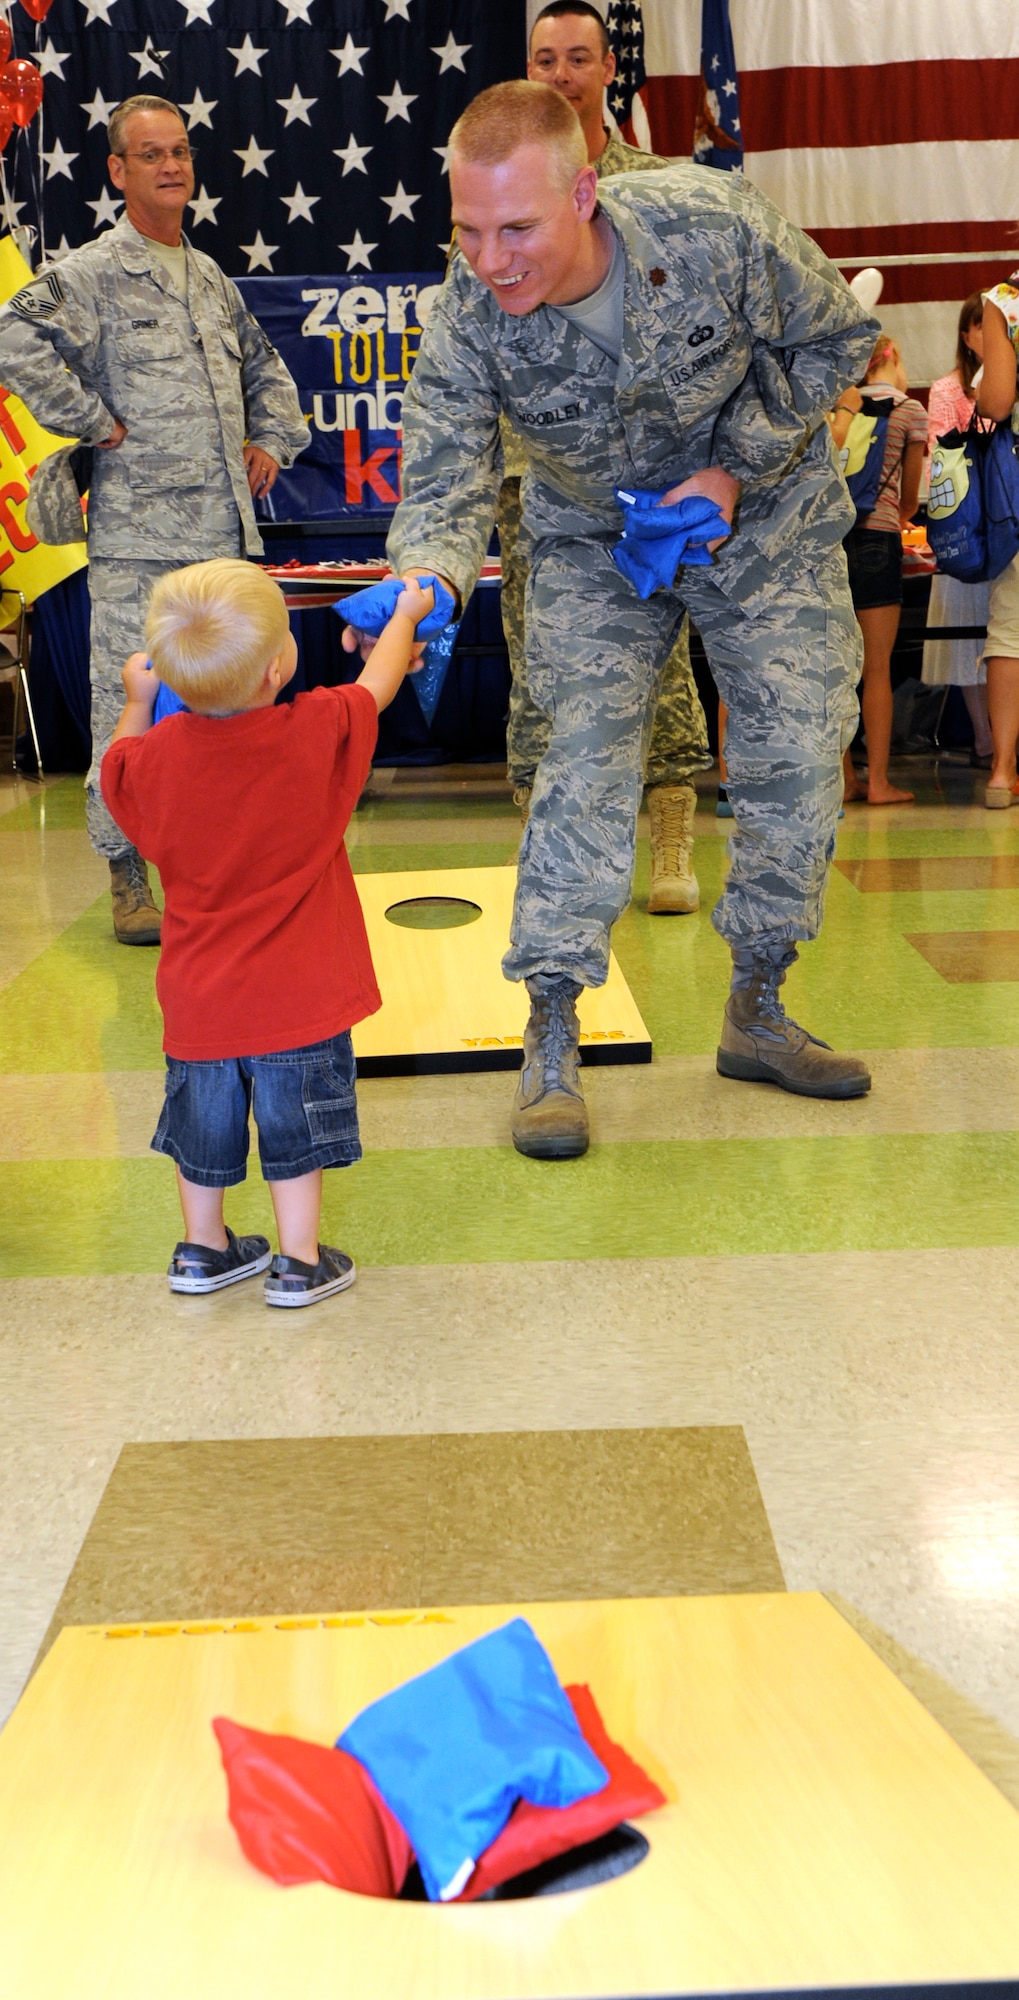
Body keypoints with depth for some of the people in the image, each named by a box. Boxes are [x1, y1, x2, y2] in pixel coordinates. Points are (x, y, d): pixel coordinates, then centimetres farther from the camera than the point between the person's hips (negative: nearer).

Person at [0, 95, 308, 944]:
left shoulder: (211, 278, 19)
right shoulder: (90, 276, -4)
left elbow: (265, 367, 33)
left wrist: (272, 439, 17)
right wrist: (98, 424, -17)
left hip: (223, 530, 7)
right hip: (138, 536, -6)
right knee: (131, 708, -6)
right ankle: (130, 878, 4)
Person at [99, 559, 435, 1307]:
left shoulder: (156, 755, -12)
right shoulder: (319, 732, -18)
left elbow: (116, 774, 12)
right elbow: (376, 685, 2)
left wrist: (136, 704, 25)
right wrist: (406, 616, 20)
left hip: (199, 999, 3)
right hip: (296, 997, -3)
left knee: (205, 1123, 20)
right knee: (296, 1127, 11)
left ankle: (202, 1250, 35)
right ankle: (300, 1264, 19)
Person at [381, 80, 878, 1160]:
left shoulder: (716, 223, -30)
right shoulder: (465, 317, -27)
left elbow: (834, 336, -13)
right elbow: (444, 487, -29)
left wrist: (730, 470, -21)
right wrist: (423, 583, -53)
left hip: (764, 514, 1)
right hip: (595, 542, -1)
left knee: (797, 760, 0)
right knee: (585, 766, -13)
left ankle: (756, 1014, 17)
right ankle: (550, 1048, -6)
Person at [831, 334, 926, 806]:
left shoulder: (841, 405, 13)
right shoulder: (910, 410, 3)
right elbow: (910, 494, 11)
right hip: (876, 534, -4)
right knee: (877, 668, -2)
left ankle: (845, 780, 9)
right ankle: (878, 782, -1)